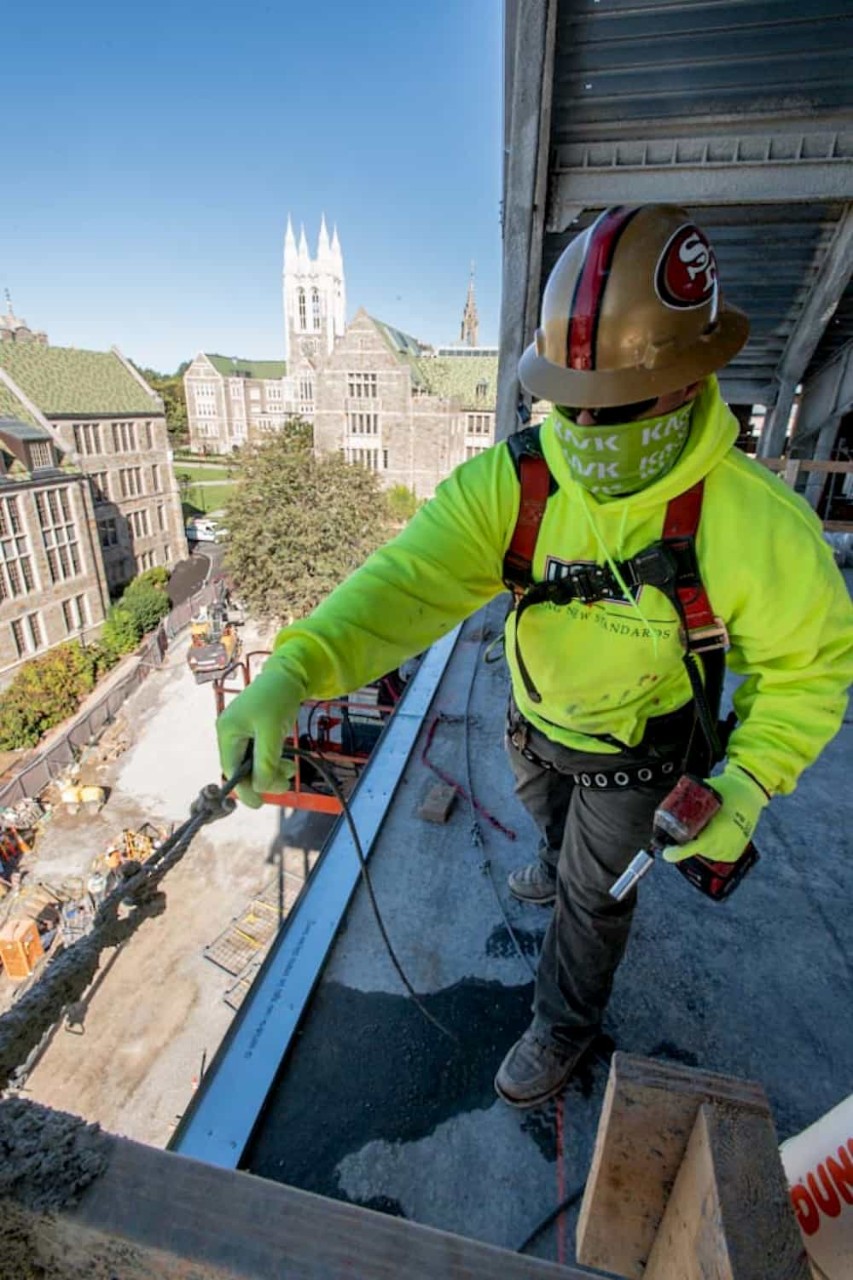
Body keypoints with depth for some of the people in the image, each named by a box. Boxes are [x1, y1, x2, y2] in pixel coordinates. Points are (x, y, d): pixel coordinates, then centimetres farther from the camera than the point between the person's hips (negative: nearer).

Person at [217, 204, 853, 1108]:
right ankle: (561, 865, 71)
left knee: (594, 890, 17)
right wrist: (292, 670, -53)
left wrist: (751, 783, -29)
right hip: (538, 717, 3)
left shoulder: (756, 525, -31)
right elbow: (409, 581, -37)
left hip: (637, 746, -3)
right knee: (549, 813, 33)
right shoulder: (511, 482, -26)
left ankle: (564, 1025, 48)